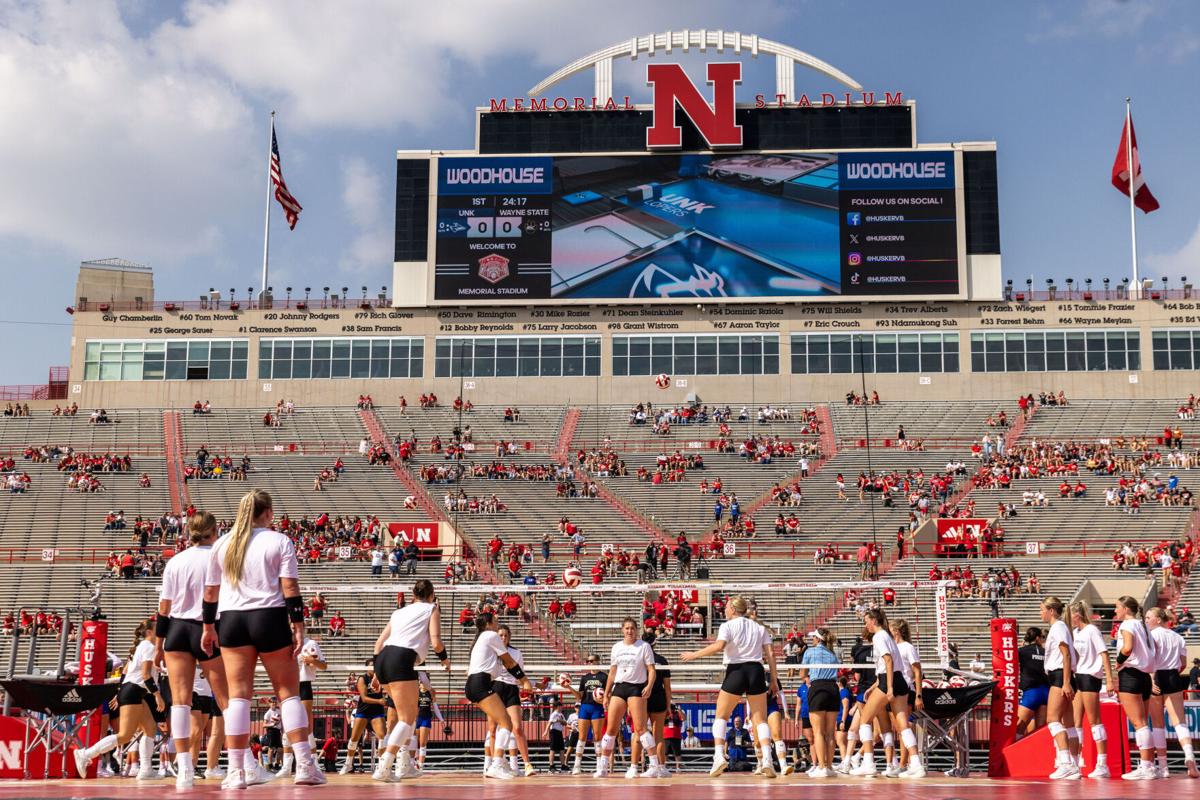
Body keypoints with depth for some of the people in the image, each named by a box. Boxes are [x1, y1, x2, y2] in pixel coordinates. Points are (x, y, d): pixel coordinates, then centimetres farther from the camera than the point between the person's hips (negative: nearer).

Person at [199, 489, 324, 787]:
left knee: (238, 694, 1)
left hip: (232, 620, 3)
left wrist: (209, 627, 21)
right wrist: (298, 625, -5)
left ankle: (236, 772, -3)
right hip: (270, 618, -3)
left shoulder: (222, 544, 11)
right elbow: (290, 587, -6)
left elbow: (210, 591, 13)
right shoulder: (279, 541, 1)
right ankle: (305, 765, -2)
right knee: (288, 692, 3)